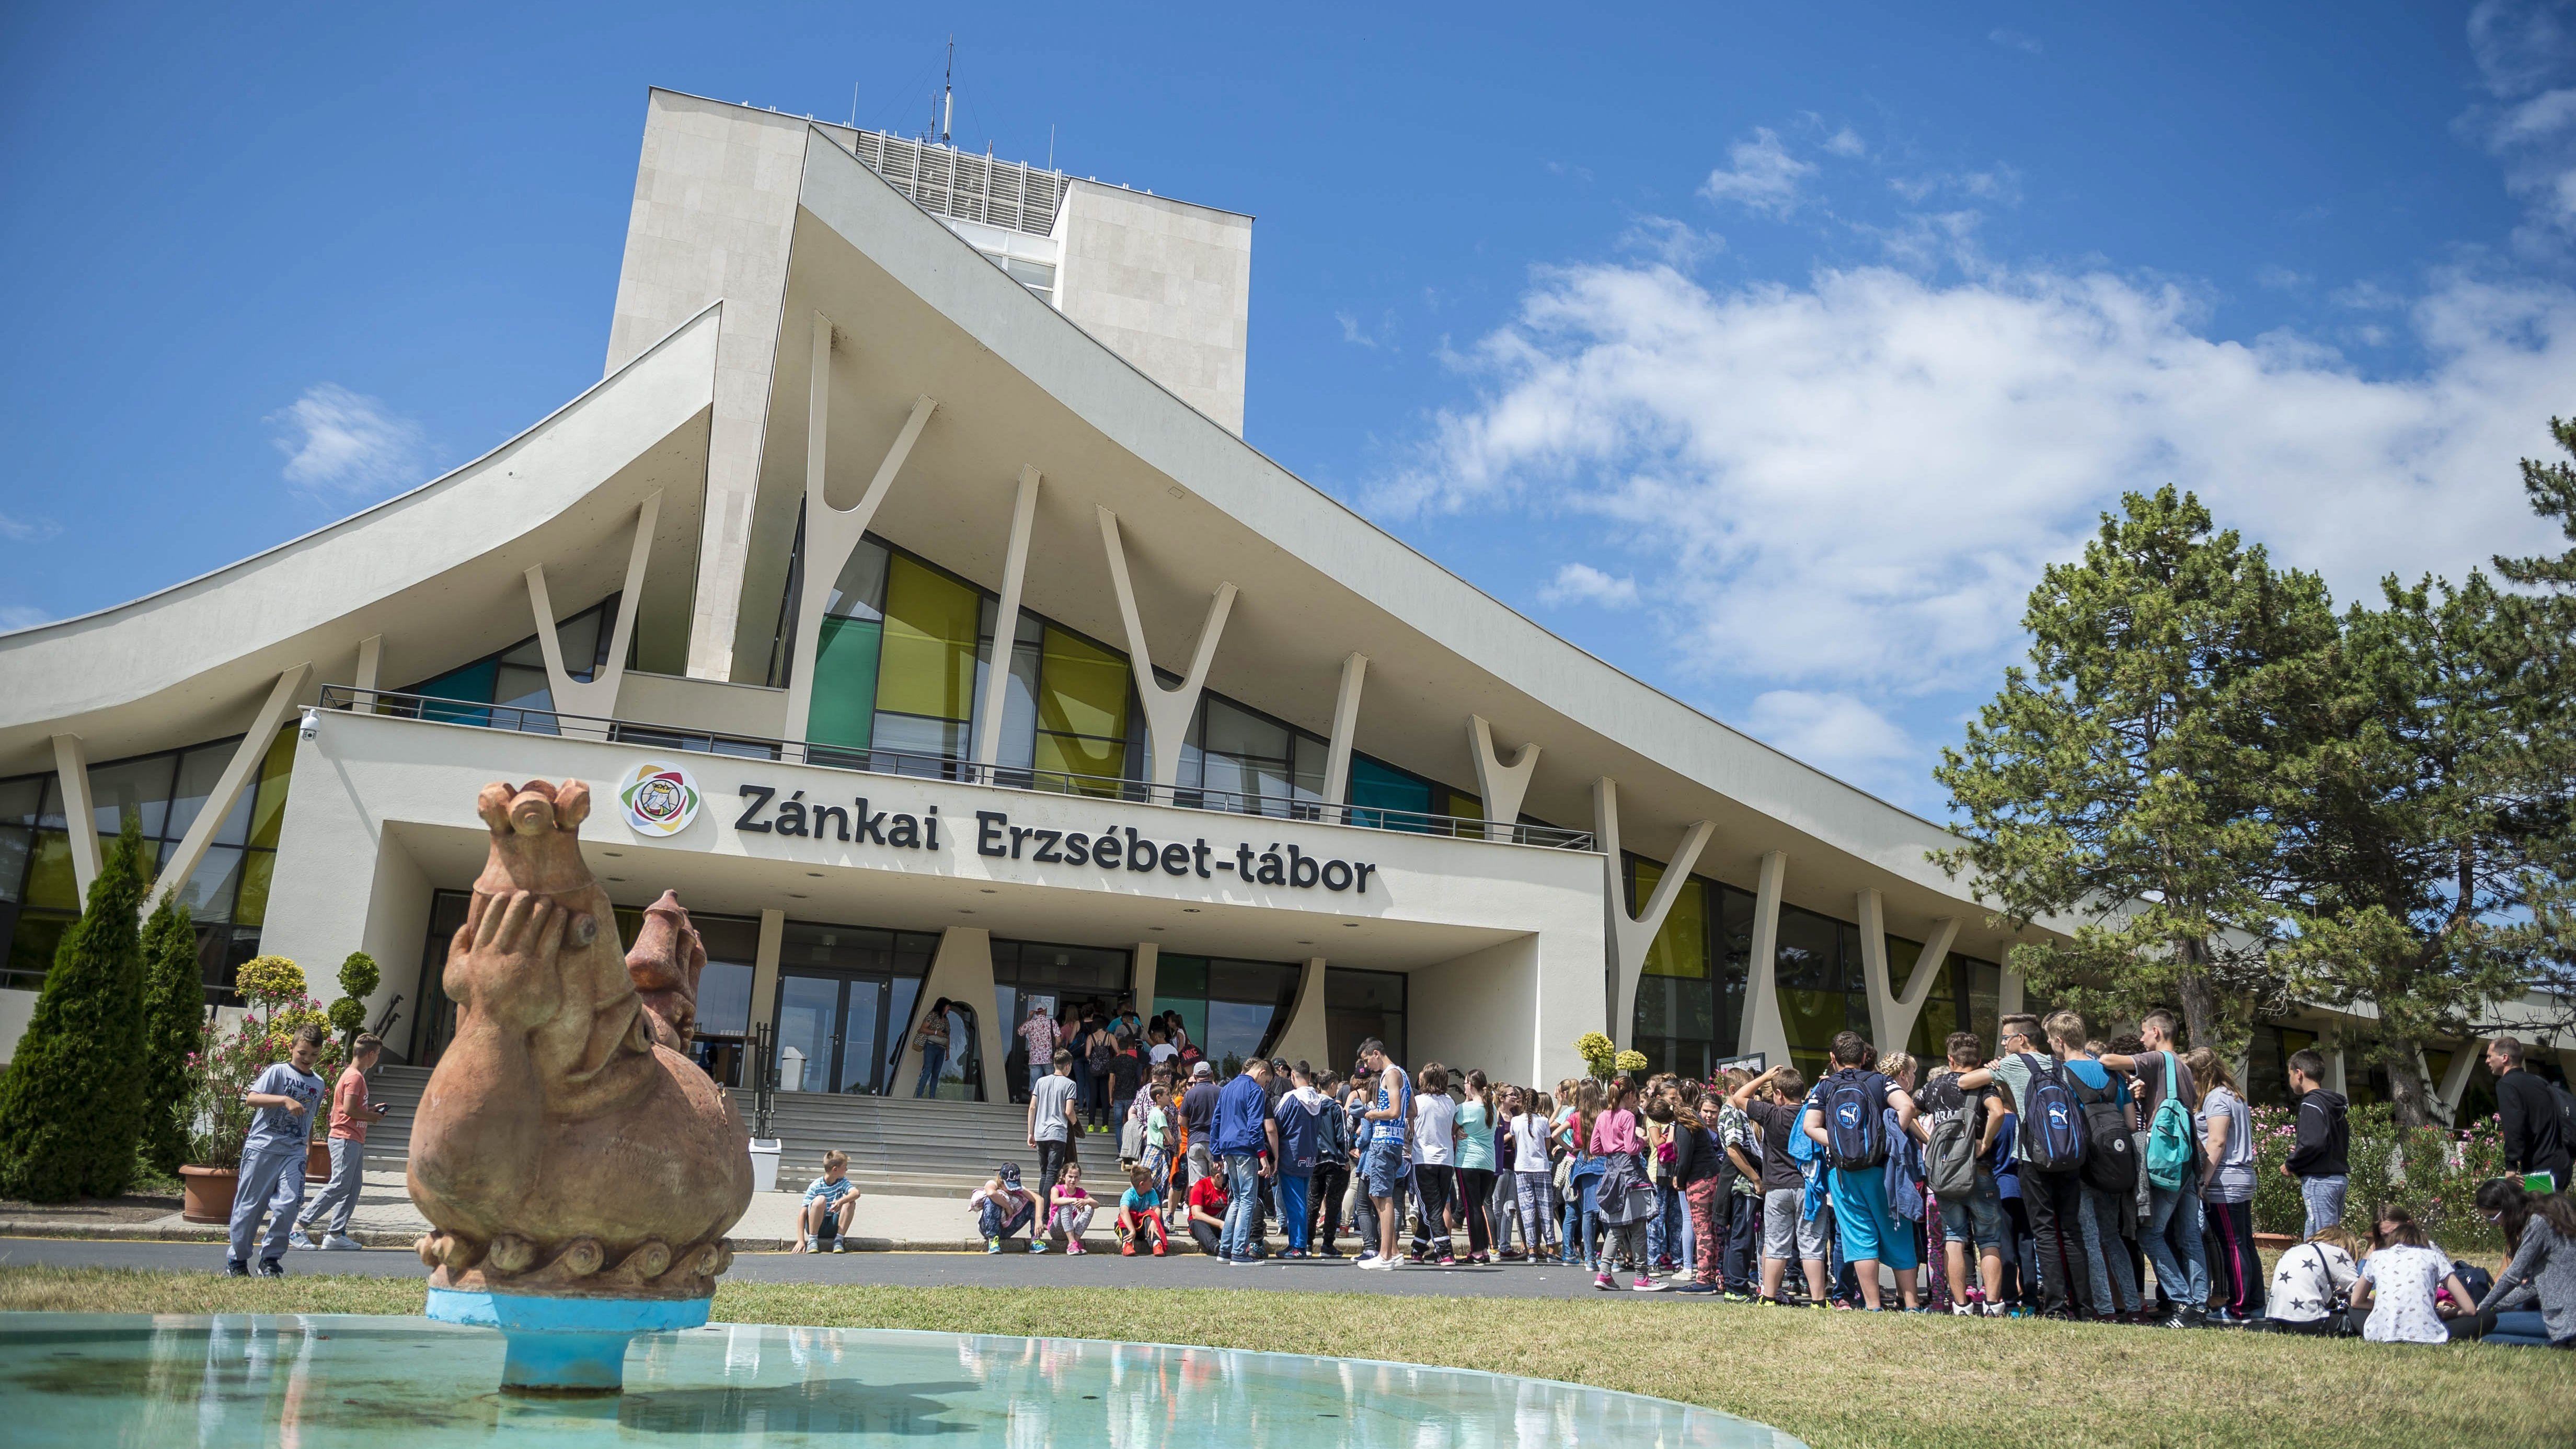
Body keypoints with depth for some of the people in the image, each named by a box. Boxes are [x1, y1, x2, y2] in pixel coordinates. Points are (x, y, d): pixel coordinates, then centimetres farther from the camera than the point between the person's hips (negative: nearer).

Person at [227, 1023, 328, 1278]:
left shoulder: (318, 1084, 14)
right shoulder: (278, 1071, -1)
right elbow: (251, 1098, -14)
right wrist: (285, 1100, -25)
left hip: (294, 1152, 3)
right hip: (262, 1147, -3)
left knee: (288, 1204, -11)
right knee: (250, 1206, 5)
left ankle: (271, 1260, 2)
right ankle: (238, 1259, 23)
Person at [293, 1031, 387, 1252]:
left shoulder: (356, 1075, 19)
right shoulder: (354, 1077, -13)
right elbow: (349, 1109, -21)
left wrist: (372, 1109, 16)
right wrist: (373, 1117, -8)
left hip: (355, 1140, 11)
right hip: (346, 1139, -11)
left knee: (353, 1188, 8)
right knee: (339, 1186, -11)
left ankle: (336, 1234, 8)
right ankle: (300, 1226, -8)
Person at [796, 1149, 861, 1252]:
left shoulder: (843, 1182, 0)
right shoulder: (815, 1186, -12)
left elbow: (856, 1193, -22)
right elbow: (803, 1213, -16)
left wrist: (841, 1201, -43)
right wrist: (801, 1241, -25)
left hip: (833, 1228, 3)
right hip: (816, 1226, -3)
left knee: (850, 1203, -21)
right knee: (820, 1200, -31)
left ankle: (839, 1240, -17)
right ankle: (812, 1240, -21)